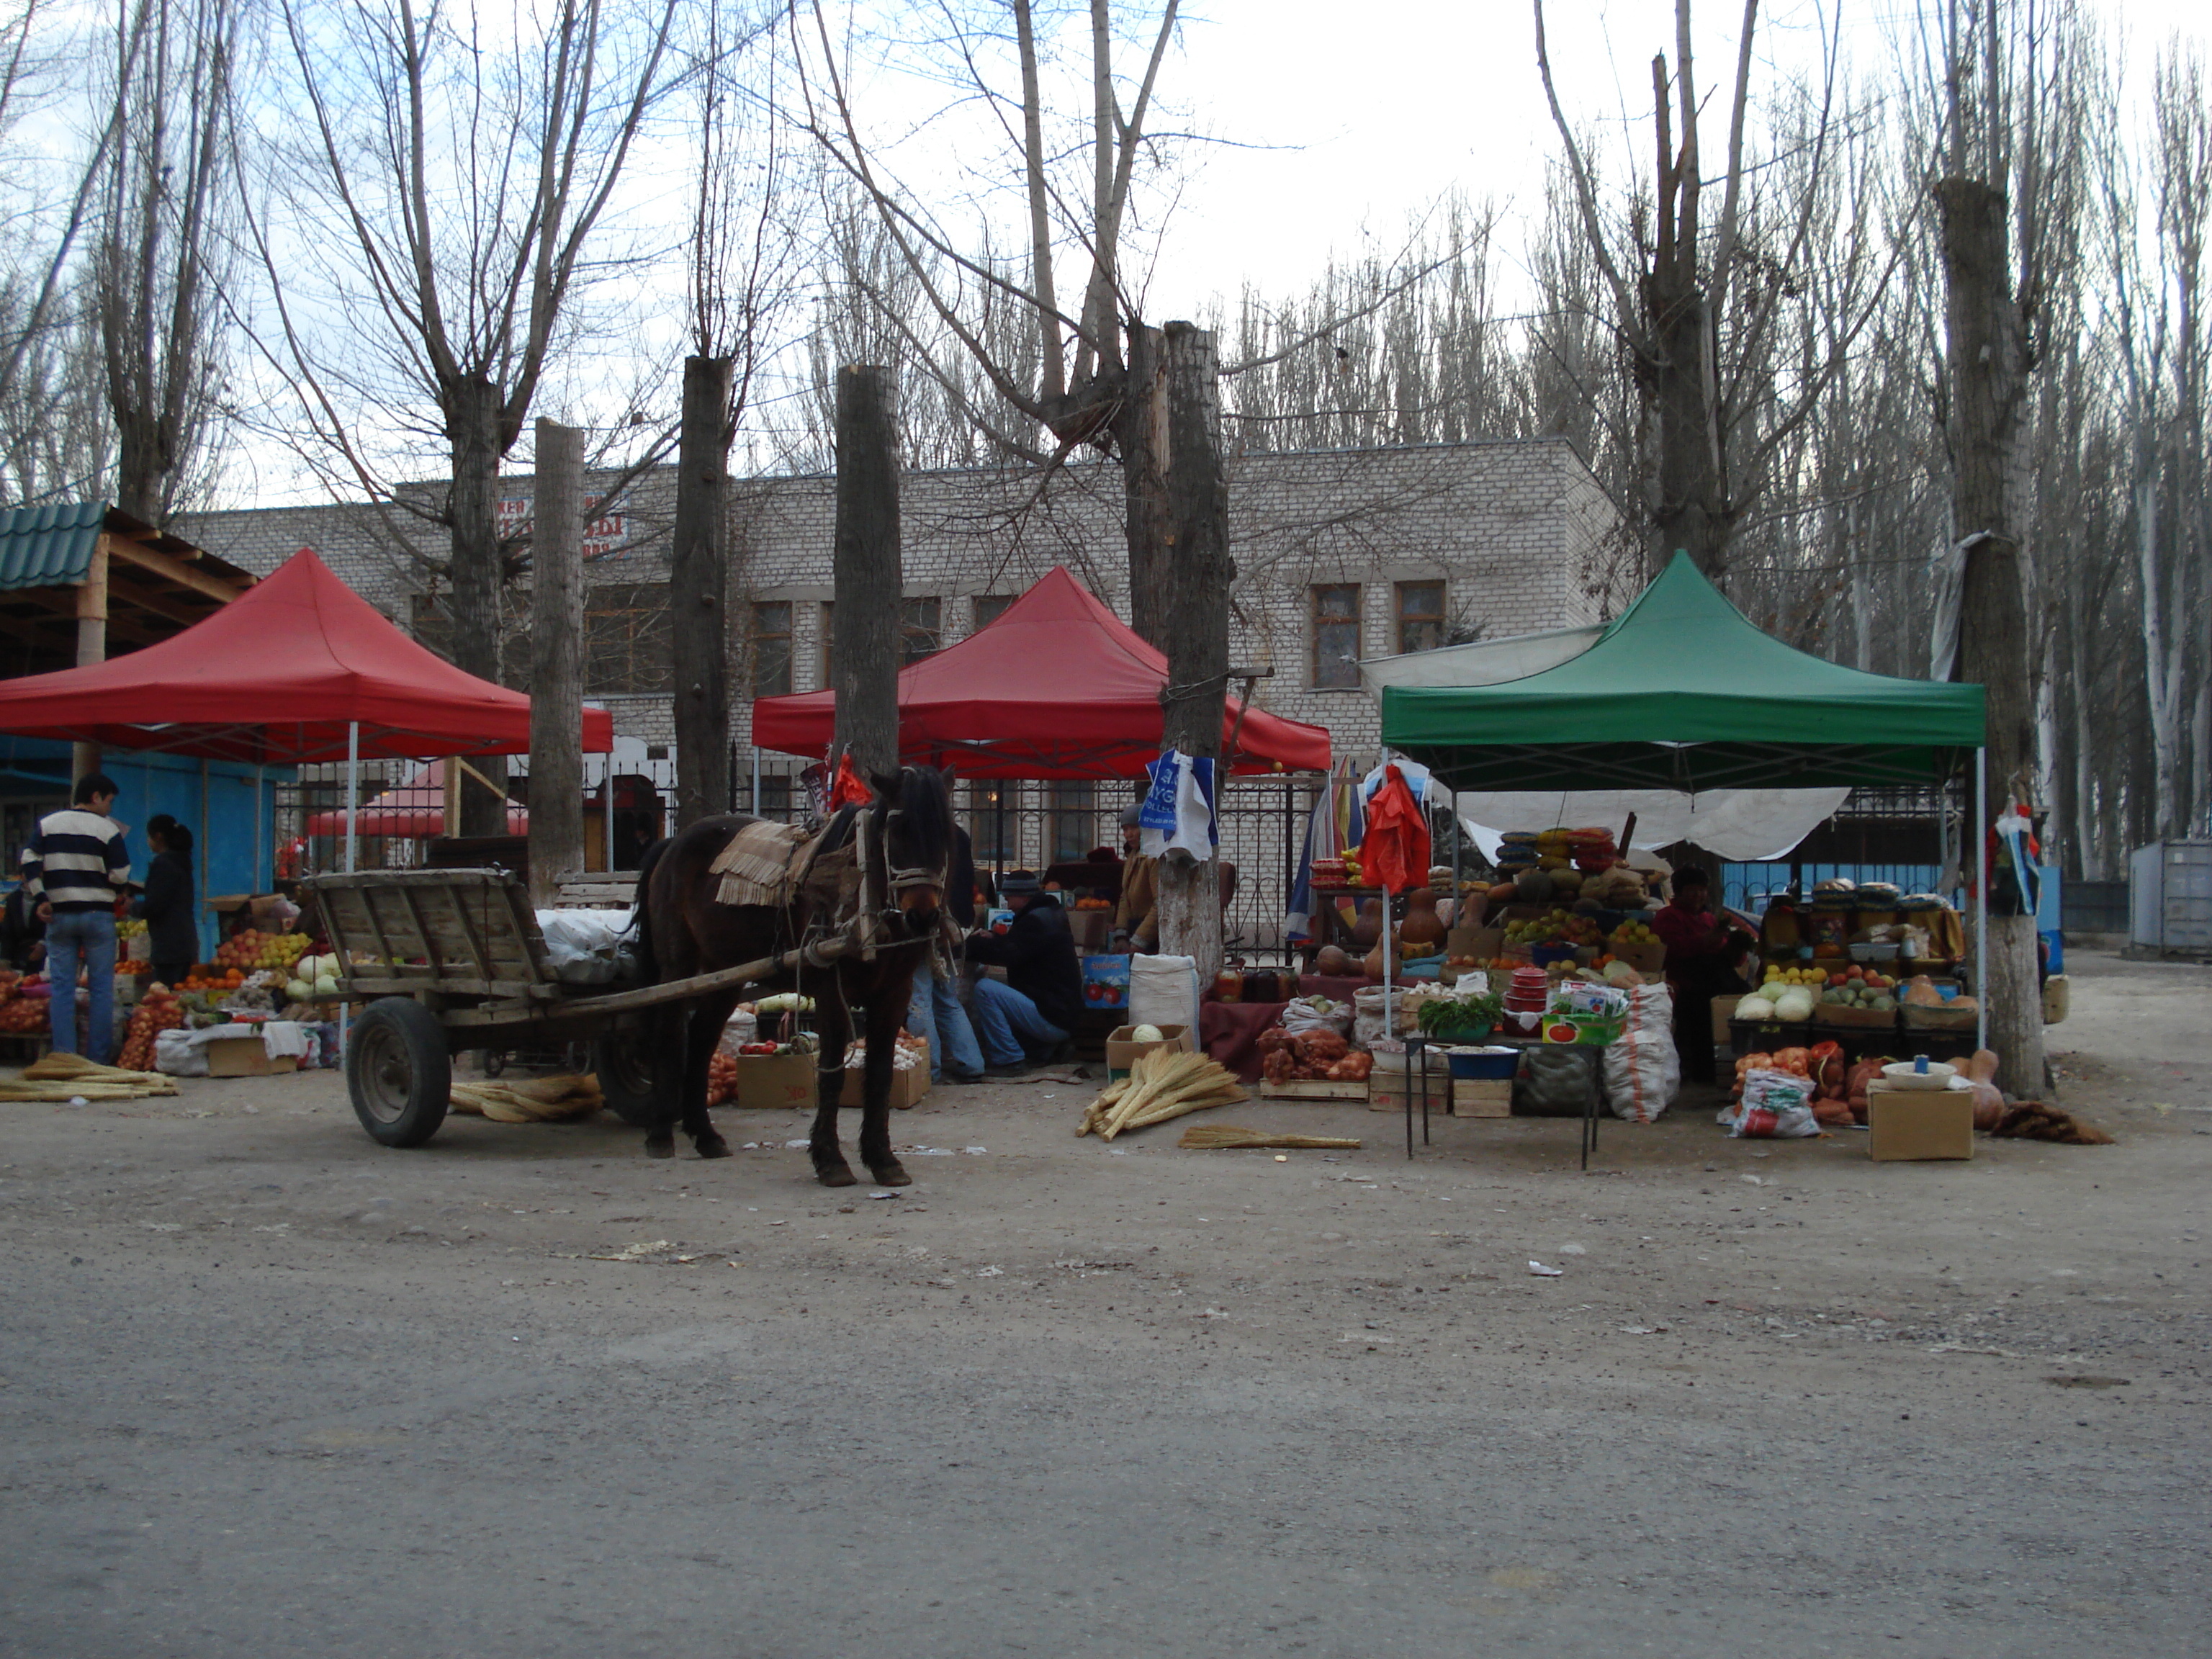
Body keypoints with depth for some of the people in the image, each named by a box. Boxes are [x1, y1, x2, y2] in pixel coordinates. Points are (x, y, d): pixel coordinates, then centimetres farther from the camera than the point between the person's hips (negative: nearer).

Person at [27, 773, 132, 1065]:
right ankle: (98, 1057, 3)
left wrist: (41, 898, -1)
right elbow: (121, 876, -7)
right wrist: (115, 889, 13)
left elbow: (31, 862, -1)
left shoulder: (48, 824, 7)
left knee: (62, 986, 5)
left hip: (59, 915, 3)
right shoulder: (107, 829, -5)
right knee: (102, 987, 3)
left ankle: (63, 1055, 3)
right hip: (98, 915, -3)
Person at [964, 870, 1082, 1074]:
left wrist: (972, 945, -14)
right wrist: (992, 939, 7)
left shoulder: (1036, 921, -16)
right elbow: (1014, 948, 24)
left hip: (1051, 1018, -11)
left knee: (984, 989, -20)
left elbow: (1008, 954, -26)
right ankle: (1047, 1048, 17)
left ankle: (1007, 1061, -16)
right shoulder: (1051, 915, 15)